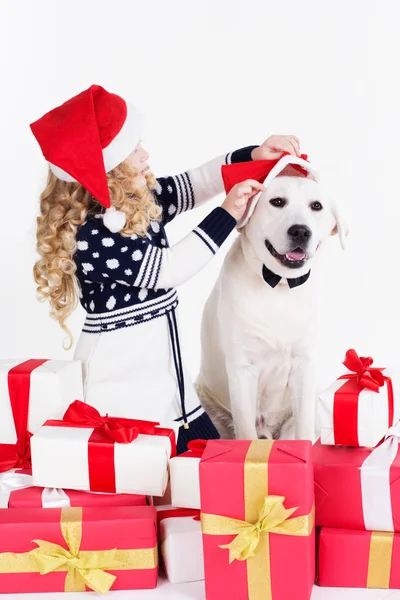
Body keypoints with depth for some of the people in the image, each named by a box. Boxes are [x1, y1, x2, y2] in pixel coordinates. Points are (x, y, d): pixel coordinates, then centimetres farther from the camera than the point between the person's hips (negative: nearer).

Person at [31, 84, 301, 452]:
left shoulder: (142, 201, 2)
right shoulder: (90, 235, -24)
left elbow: (196, 183, 12)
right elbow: (166, 270, -22)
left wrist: (255, 156, -2)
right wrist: (227, 215, -17)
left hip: (160, 366, 9)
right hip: (120, 384, -9)